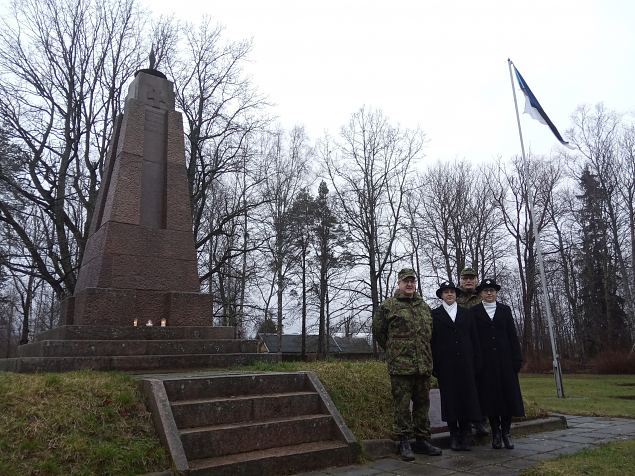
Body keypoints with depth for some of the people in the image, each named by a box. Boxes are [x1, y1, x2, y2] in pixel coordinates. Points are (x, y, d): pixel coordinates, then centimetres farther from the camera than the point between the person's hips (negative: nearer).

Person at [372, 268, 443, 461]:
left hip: (424, 365, 5)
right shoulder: (387, 306, -2)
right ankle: (404, 442, 12)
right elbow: (378, 331, 4)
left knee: (422, 403, 12)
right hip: (400, 365, -5)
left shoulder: (424, 306, 14)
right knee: (402, 404, 0)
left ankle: (422, 440, 24)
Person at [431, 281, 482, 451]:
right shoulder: (435, 314, 4)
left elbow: (474, 339, 10)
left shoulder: (466, 313, 12)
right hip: (446, 364, -2)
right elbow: (432, 341, 0)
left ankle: (465, 434, 11)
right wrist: (434, 366, -5)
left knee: (467, 396, 1)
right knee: (449, 397, 1)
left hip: (465, 362, 2)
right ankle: (454, 435, 11)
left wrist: (476, 362, 3)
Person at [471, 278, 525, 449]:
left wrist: (517, 358, 0)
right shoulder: (474, 312, 3)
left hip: (504, 359, 2)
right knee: (490, 396, 1)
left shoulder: (505, 310, 9)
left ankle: (506, 432, 16)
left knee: (508, 395, 3)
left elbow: (513, 336, 7)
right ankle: (495, 432, 13)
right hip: (485, 361, -2)